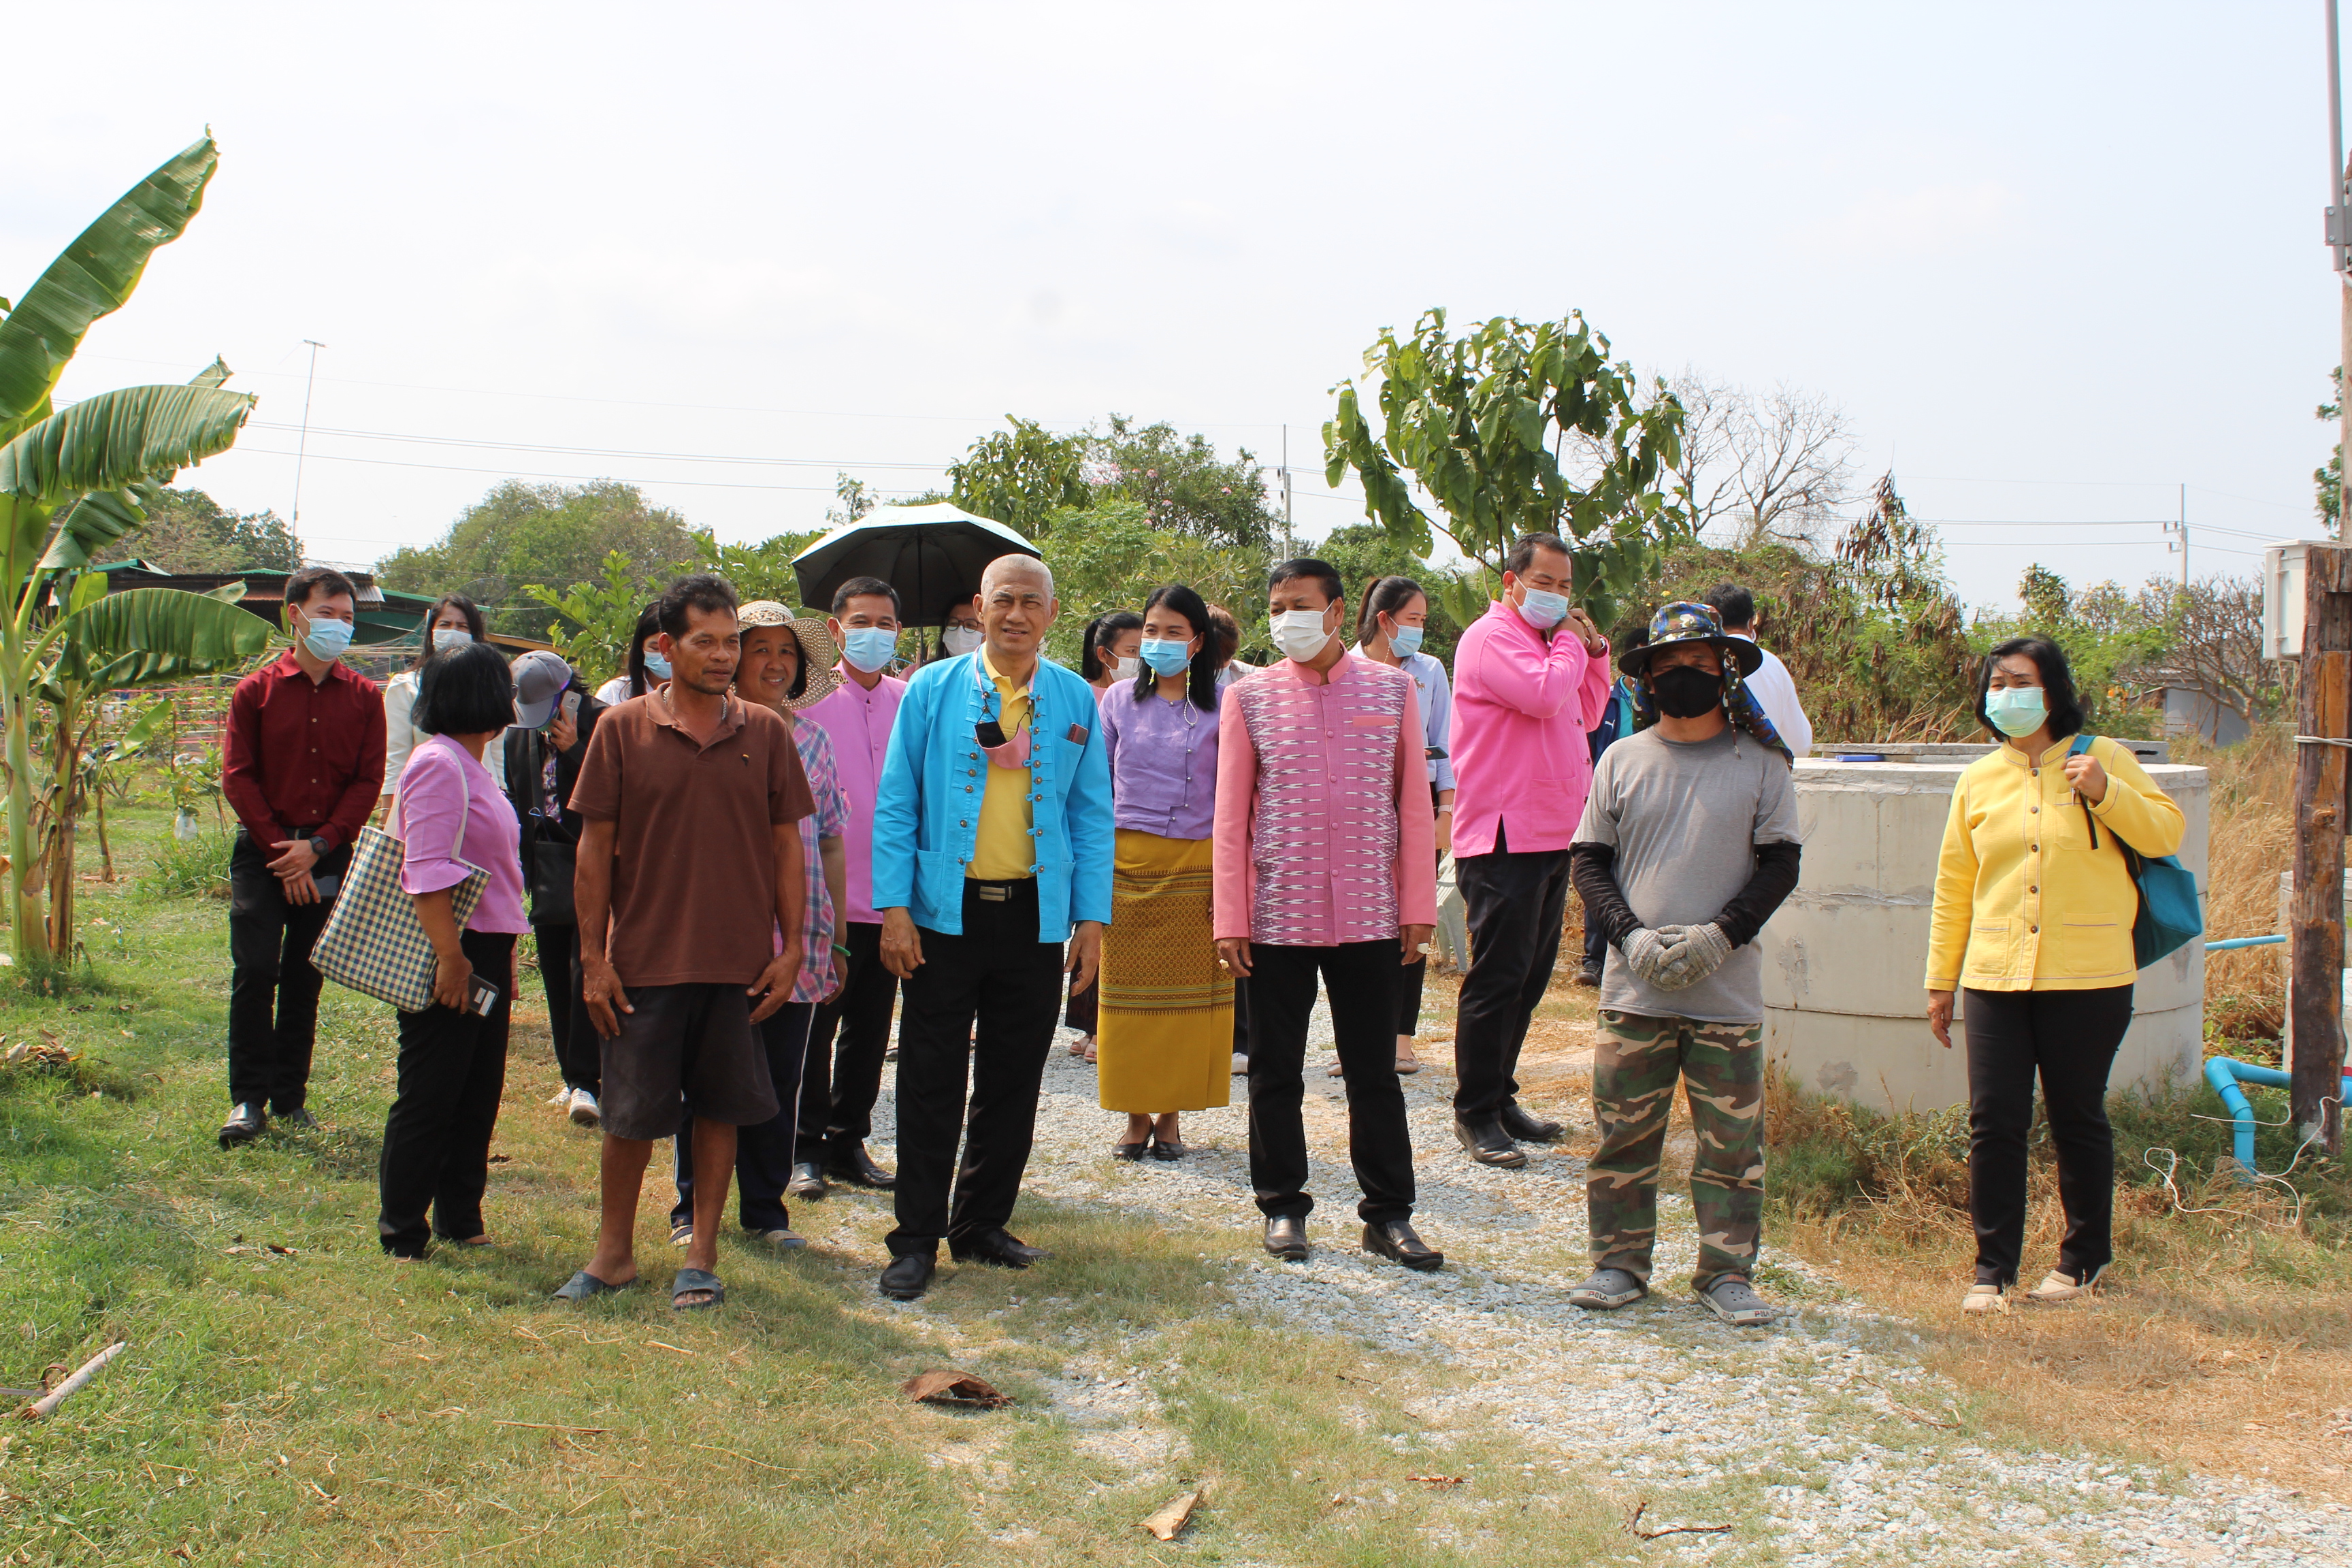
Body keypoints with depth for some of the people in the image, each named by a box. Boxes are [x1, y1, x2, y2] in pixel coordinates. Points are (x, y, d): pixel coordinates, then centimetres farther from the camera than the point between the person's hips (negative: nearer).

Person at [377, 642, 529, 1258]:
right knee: (428, 1097, -2)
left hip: (485, 953, 10)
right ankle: (401, 1230, 8)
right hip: (452, 956, -10)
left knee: (479, 1093, 14)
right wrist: (450, 958, -25)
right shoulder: (439, 764, -14)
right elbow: (428, 872, -21)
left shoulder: (469, 764, 18)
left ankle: (460, 1219, 24)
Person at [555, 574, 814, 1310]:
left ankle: (701, 1255, 21)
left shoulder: (765, 733, 3)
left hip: (740, 963, 1)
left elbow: (786, 846, 6)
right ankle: (614, 1251, 24)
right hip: (644, 959, -1)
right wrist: (593, 958, -2)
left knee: (720, 1108, 8)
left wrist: (791, 950, 1)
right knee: (629, 1112, 7)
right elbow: (595, 849, 1)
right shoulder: (622, 730, -1)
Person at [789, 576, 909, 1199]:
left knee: (870, 1030, 11)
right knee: (812, 1030, 4)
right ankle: (806, 1148, 15)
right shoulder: (808, 698, -3)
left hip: (889, 898, 3)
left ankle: (849, 1143, 23)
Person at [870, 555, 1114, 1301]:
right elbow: (896, 804, 1)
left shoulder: (1076, 701, 6)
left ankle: (982, 1225, 25)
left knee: (1013, 1081, 10)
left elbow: (1091, 814, 8)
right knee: (932, 1081, 2)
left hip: (1035, 917, 2)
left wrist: (1091, 917, 2)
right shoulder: (932, 691, 1)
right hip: (946, 912, -2)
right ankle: (917, 1238, 12)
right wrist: (894, 907, -6)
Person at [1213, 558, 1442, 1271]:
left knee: (1375, 1072, 8)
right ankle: (1284, 1205, 23)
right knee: (1275, 1072, 9)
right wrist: (1230, 919, -3)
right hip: (1277, 914, 0)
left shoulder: (1392, 689, 3)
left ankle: (1388, 1214, 18)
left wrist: (1418, 906, 0)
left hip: (1369, 914, 0)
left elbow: (1414, 803, 4)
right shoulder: (1249, 696, 2)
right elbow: (1231, 814, 1)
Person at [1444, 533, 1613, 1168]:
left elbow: (1585, 713, 24)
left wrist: (1595, 652, 11)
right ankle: (1475, 1114, 1)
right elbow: (1545, 694, -24)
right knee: (1497, 977, -6)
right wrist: (1571, 645, -6)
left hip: (1550, 836, 10)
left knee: (1530, 976, 14)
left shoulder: (1548, 641, 21)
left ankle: (1501, 1098, 23)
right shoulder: (1492, 637, -10)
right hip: (1505, 838, -10)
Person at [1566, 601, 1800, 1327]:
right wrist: (1634, 937, -9)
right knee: (1623, 1133, 5)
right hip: (1633, 989, 1)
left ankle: (1727, 1272, 14)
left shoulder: (1761, 764, 3)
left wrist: (1718, 936, -12)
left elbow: (1780, 864, 1)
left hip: (1728, 991, -1)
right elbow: (1588, 861, 6)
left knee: (1732, 1141, 3)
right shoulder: (1621, 761, 7)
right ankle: (1619, 1262, 18)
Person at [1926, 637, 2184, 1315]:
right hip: (1996, 978, 2)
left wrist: (2106, 793, -16)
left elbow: (2167, 833, 1)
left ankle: (2085, 1258, 25)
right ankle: (1992, 1269, 8)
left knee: (2078, 1118, 7)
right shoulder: (1978, 780, 10)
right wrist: (1940, 980, 13)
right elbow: (1953, 887, 13)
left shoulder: (2103, 759, 3)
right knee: (1993, 1122, -2)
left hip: (2087, 978, -2)